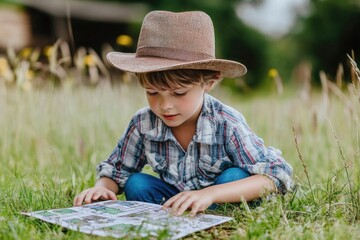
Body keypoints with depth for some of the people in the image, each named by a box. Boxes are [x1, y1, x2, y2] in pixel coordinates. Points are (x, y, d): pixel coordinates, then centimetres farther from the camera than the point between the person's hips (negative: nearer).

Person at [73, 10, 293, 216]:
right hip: (175, 198, 3)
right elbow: (116, 171, -1)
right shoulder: (143, 123, -17)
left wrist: (209, 193, -45)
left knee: (234, 177, -31)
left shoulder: (227, 124, -27)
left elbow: (276, 176, -32)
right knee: (136, 185, -19)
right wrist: (102, 187, -27)